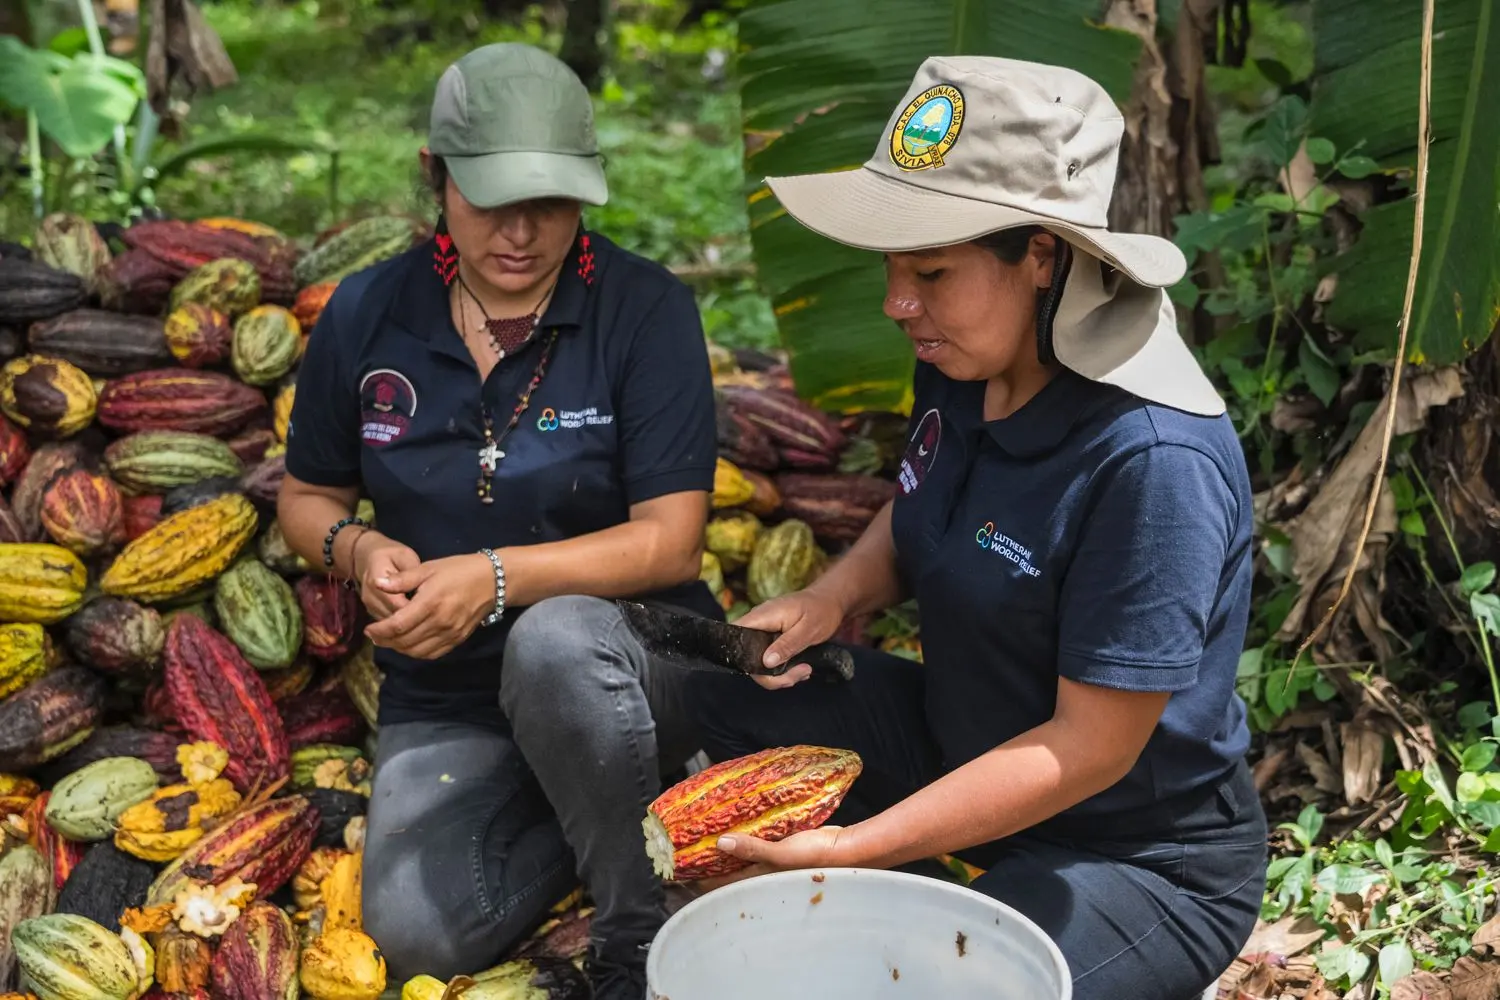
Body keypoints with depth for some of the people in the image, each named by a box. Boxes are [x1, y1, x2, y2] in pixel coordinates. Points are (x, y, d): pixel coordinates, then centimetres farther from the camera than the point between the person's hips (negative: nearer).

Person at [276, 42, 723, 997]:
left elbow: (672, 541, -16)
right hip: (447, 697, 3)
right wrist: (361, 548, -12)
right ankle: (611, 802, 8)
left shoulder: (647, 309, -11)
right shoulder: (368, 314, -2)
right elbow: (308, 497, 11)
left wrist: (497, 577, -28)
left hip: (623, 657, -3)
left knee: (556, 639, -39)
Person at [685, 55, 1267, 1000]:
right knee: (717, 684, 0)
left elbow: (1090, 747, -26)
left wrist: (856, 846, -27)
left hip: (1140, 859, -7)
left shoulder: (1156, 461, -31)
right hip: (958, 738, 8)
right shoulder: (962, 367, -7)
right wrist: (833, 596, -7)